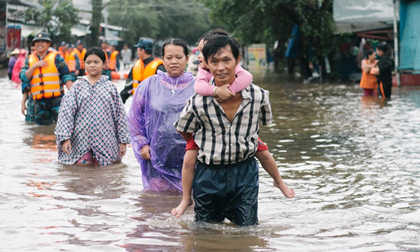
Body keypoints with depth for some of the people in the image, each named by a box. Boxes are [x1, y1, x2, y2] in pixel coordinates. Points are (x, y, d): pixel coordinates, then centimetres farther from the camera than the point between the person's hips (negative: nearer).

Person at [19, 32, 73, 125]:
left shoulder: (56, 57, 4)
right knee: (42, 124, 8)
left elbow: (66, 77, 1)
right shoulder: (29, 60, 13)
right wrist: (35, 66, -10)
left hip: (56, 98, -3)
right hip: (39, 101, 3)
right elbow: (23, 77, 1)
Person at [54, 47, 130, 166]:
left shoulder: (110, 87, 5)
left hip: (105, 142, 0)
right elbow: (67, 112, 0)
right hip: (81, 140, 0)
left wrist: (123, 140, 4)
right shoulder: (77, 86, 4)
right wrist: (65, 137, -8)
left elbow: (120, 115, 6)